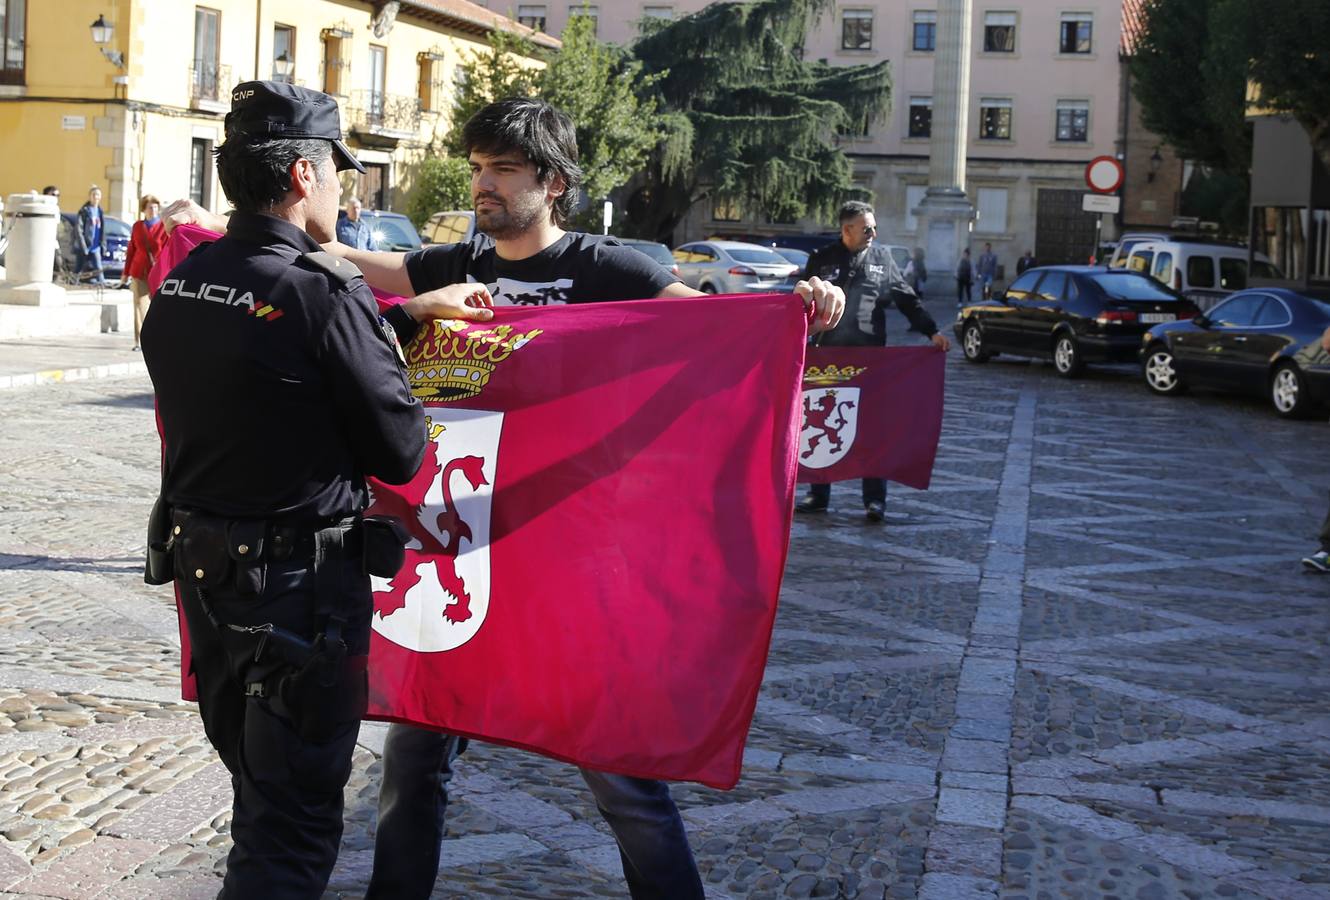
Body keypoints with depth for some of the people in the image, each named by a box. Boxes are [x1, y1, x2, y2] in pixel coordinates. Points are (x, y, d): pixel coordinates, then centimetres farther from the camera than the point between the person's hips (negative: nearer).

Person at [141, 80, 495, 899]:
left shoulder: (181, 285, 3)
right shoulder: (324, 291, -20)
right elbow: (400, 453, -15)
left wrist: (418, 309, 22)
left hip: (203, 569, 8)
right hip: (300, 585, -8)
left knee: (260, 795, 24)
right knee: (295, 826, 3)